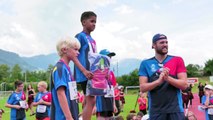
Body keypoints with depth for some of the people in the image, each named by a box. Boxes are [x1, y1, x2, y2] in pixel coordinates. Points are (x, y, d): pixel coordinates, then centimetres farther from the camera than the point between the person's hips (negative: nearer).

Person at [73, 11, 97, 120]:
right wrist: (84, 71, -23)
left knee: (88, 101, 10)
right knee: (90, 100, -11)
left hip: (92, 74, 9)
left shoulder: (92, 39, 18)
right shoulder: (80, 36, -6)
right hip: (85, 74, -9)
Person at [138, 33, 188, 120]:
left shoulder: (177, 60, 4)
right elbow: (142, 88, -2)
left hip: (175, 109, 0)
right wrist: (159, 80, -18)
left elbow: (184, 85, -2)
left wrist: (168, 78, -19)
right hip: (156, 111, 0)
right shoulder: (146, 64, 5)